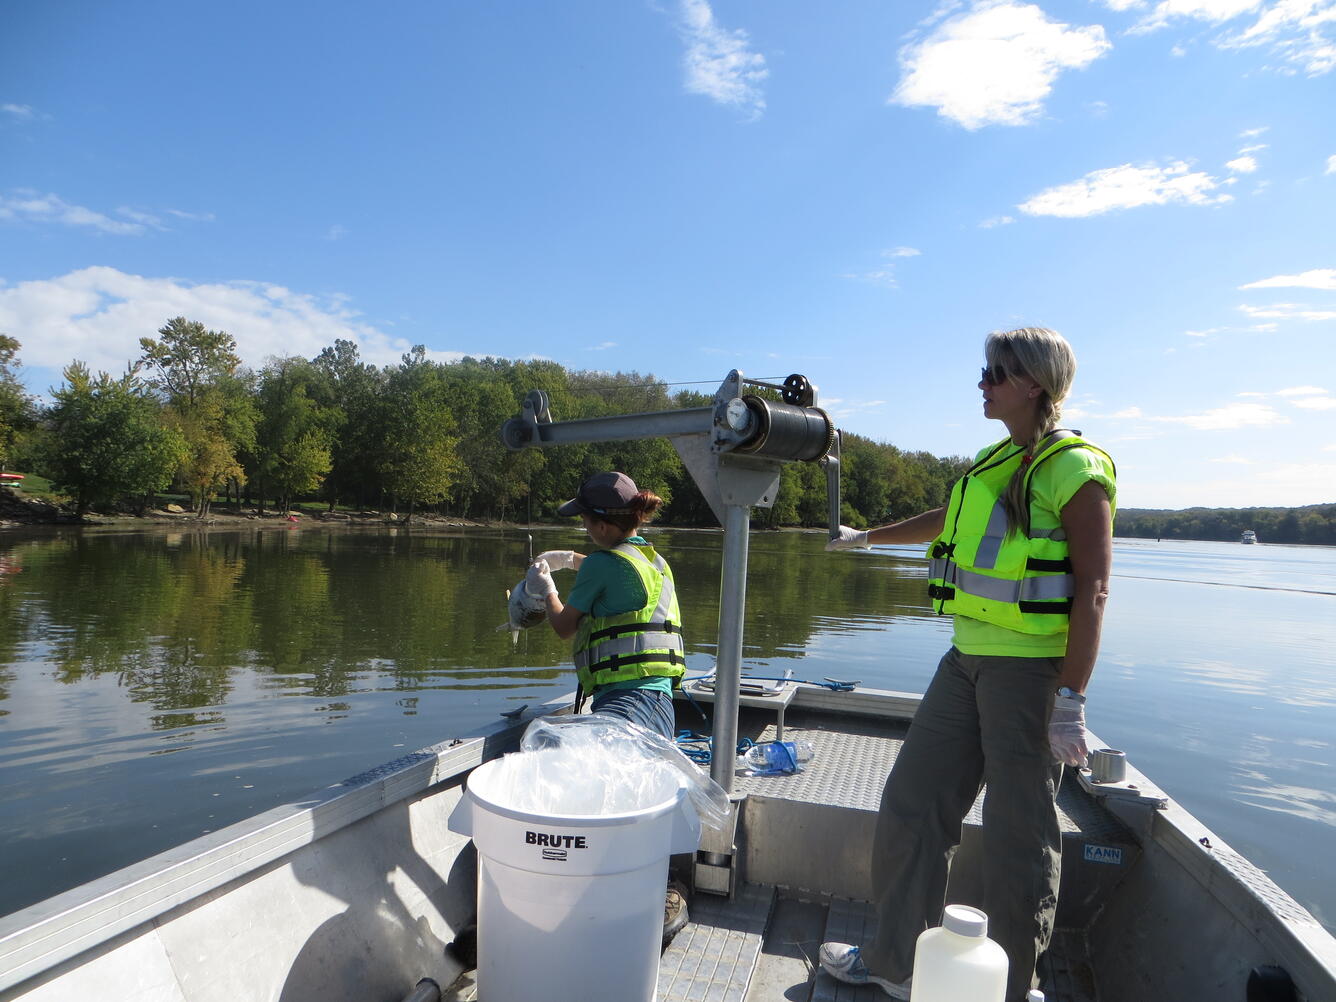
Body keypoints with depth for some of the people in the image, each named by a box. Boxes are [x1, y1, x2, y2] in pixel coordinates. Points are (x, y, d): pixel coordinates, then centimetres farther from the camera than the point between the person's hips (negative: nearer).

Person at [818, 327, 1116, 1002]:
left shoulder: (1073, 469, -10)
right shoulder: (995, 462, 14)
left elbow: (1092, 590, -15)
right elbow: (947, 520, 32)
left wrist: (1071, 701, -19)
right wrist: (867, 536, 44)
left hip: (1031, 669, -8)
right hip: (968, 660, 8)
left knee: (1018, 833, 2)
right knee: (911, 802, 11)